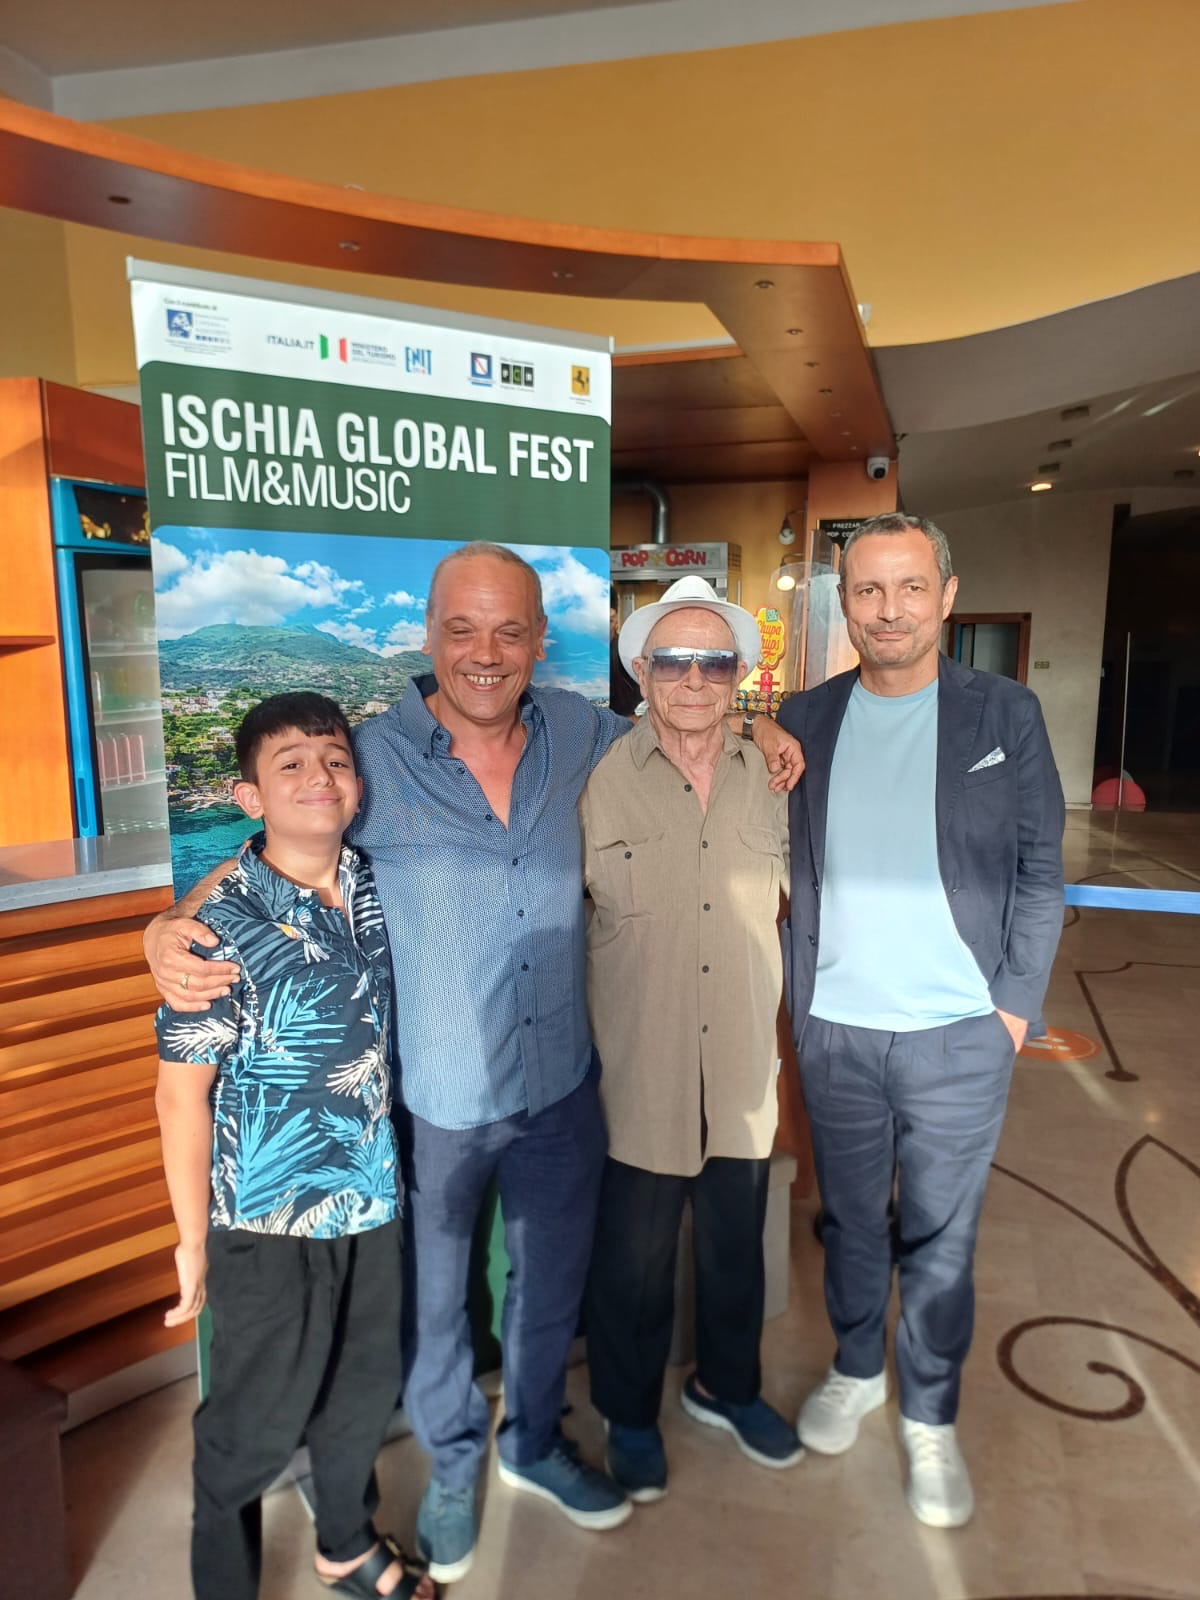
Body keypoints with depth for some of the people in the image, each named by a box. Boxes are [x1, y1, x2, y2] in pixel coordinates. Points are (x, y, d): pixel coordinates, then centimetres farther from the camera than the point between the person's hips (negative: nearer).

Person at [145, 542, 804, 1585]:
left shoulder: (577, 732, -5)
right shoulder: (372, 758, -15)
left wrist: (751, 727, -2)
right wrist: (169, 931, -23)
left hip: (560, 1090, 3)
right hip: (434, 1104, -2)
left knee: (552, 1285, 25)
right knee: (433, 1306, 22)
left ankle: (536, 1443, 56)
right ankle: (453, 1467, 54)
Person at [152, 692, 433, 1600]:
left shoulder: (374, 889, -5)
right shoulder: (225, 927, -20)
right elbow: (182, 1094, -14)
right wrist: (195, 1243, -9)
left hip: (373, 1201, 5)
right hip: (269, 1221, -5)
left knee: (364, 1392, 24)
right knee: (256, 1422, 16)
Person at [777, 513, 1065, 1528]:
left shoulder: (1005, 714, -3)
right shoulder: (806, 720, 2)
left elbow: (1040, 872, 0)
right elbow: (795, 870, 5)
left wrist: (1018, 1004, -4)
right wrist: (801, 993, 1)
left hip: (960, 1035, -1)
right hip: (834, 1030, 2)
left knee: (940, 1238, 12)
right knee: (849, 1218, 18)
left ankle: (930, 1418, 34)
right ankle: (856, 1368, 42)